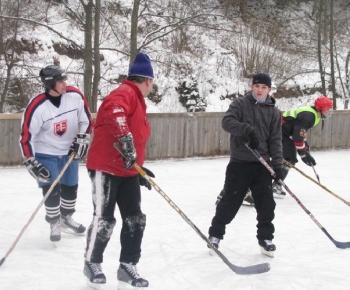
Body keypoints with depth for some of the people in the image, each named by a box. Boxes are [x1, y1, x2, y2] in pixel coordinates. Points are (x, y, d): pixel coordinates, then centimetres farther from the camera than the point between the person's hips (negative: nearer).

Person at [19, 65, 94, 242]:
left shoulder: (75, 96, -16)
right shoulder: (37, 106, -26)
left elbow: (86, 120, -1)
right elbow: (26, 136, -20)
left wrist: (82, 139, -10)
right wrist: (30, 162, -22)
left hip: (69, 151, 4)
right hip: (45, 153, -4)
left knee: (71, 187, 14)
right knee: (51, 190, -5)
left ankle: (66, 219, 36)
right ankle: (55, 224, 15)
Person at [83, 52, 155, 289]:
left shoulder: (138, 101, 21)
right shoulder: (125, 93, -12)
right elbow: (113, 111, -36)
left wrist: (138, 167, 25)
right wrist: (125, 140, -42)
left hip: (128, 171, 10)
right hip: (106, 167, -10)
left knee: (135, 219, 6)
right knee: (104, 219, -3)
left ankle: (128, 266, 16)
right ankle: (92, 263, 15)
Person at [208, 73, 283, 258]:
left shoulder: (273, 111, 7)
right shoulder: (240, 104, -1)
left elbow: (275, 139, 5)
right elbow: (227, 121, -17)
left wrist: (277, 163, -5)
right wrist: (248, 129, -29)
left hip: (262, 163, 3)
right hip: (239, 162, -3)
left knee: (266, 203, 1)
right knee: (230, 201, 1)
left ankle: (265, 237, 15)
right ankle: (215, 234, 16)